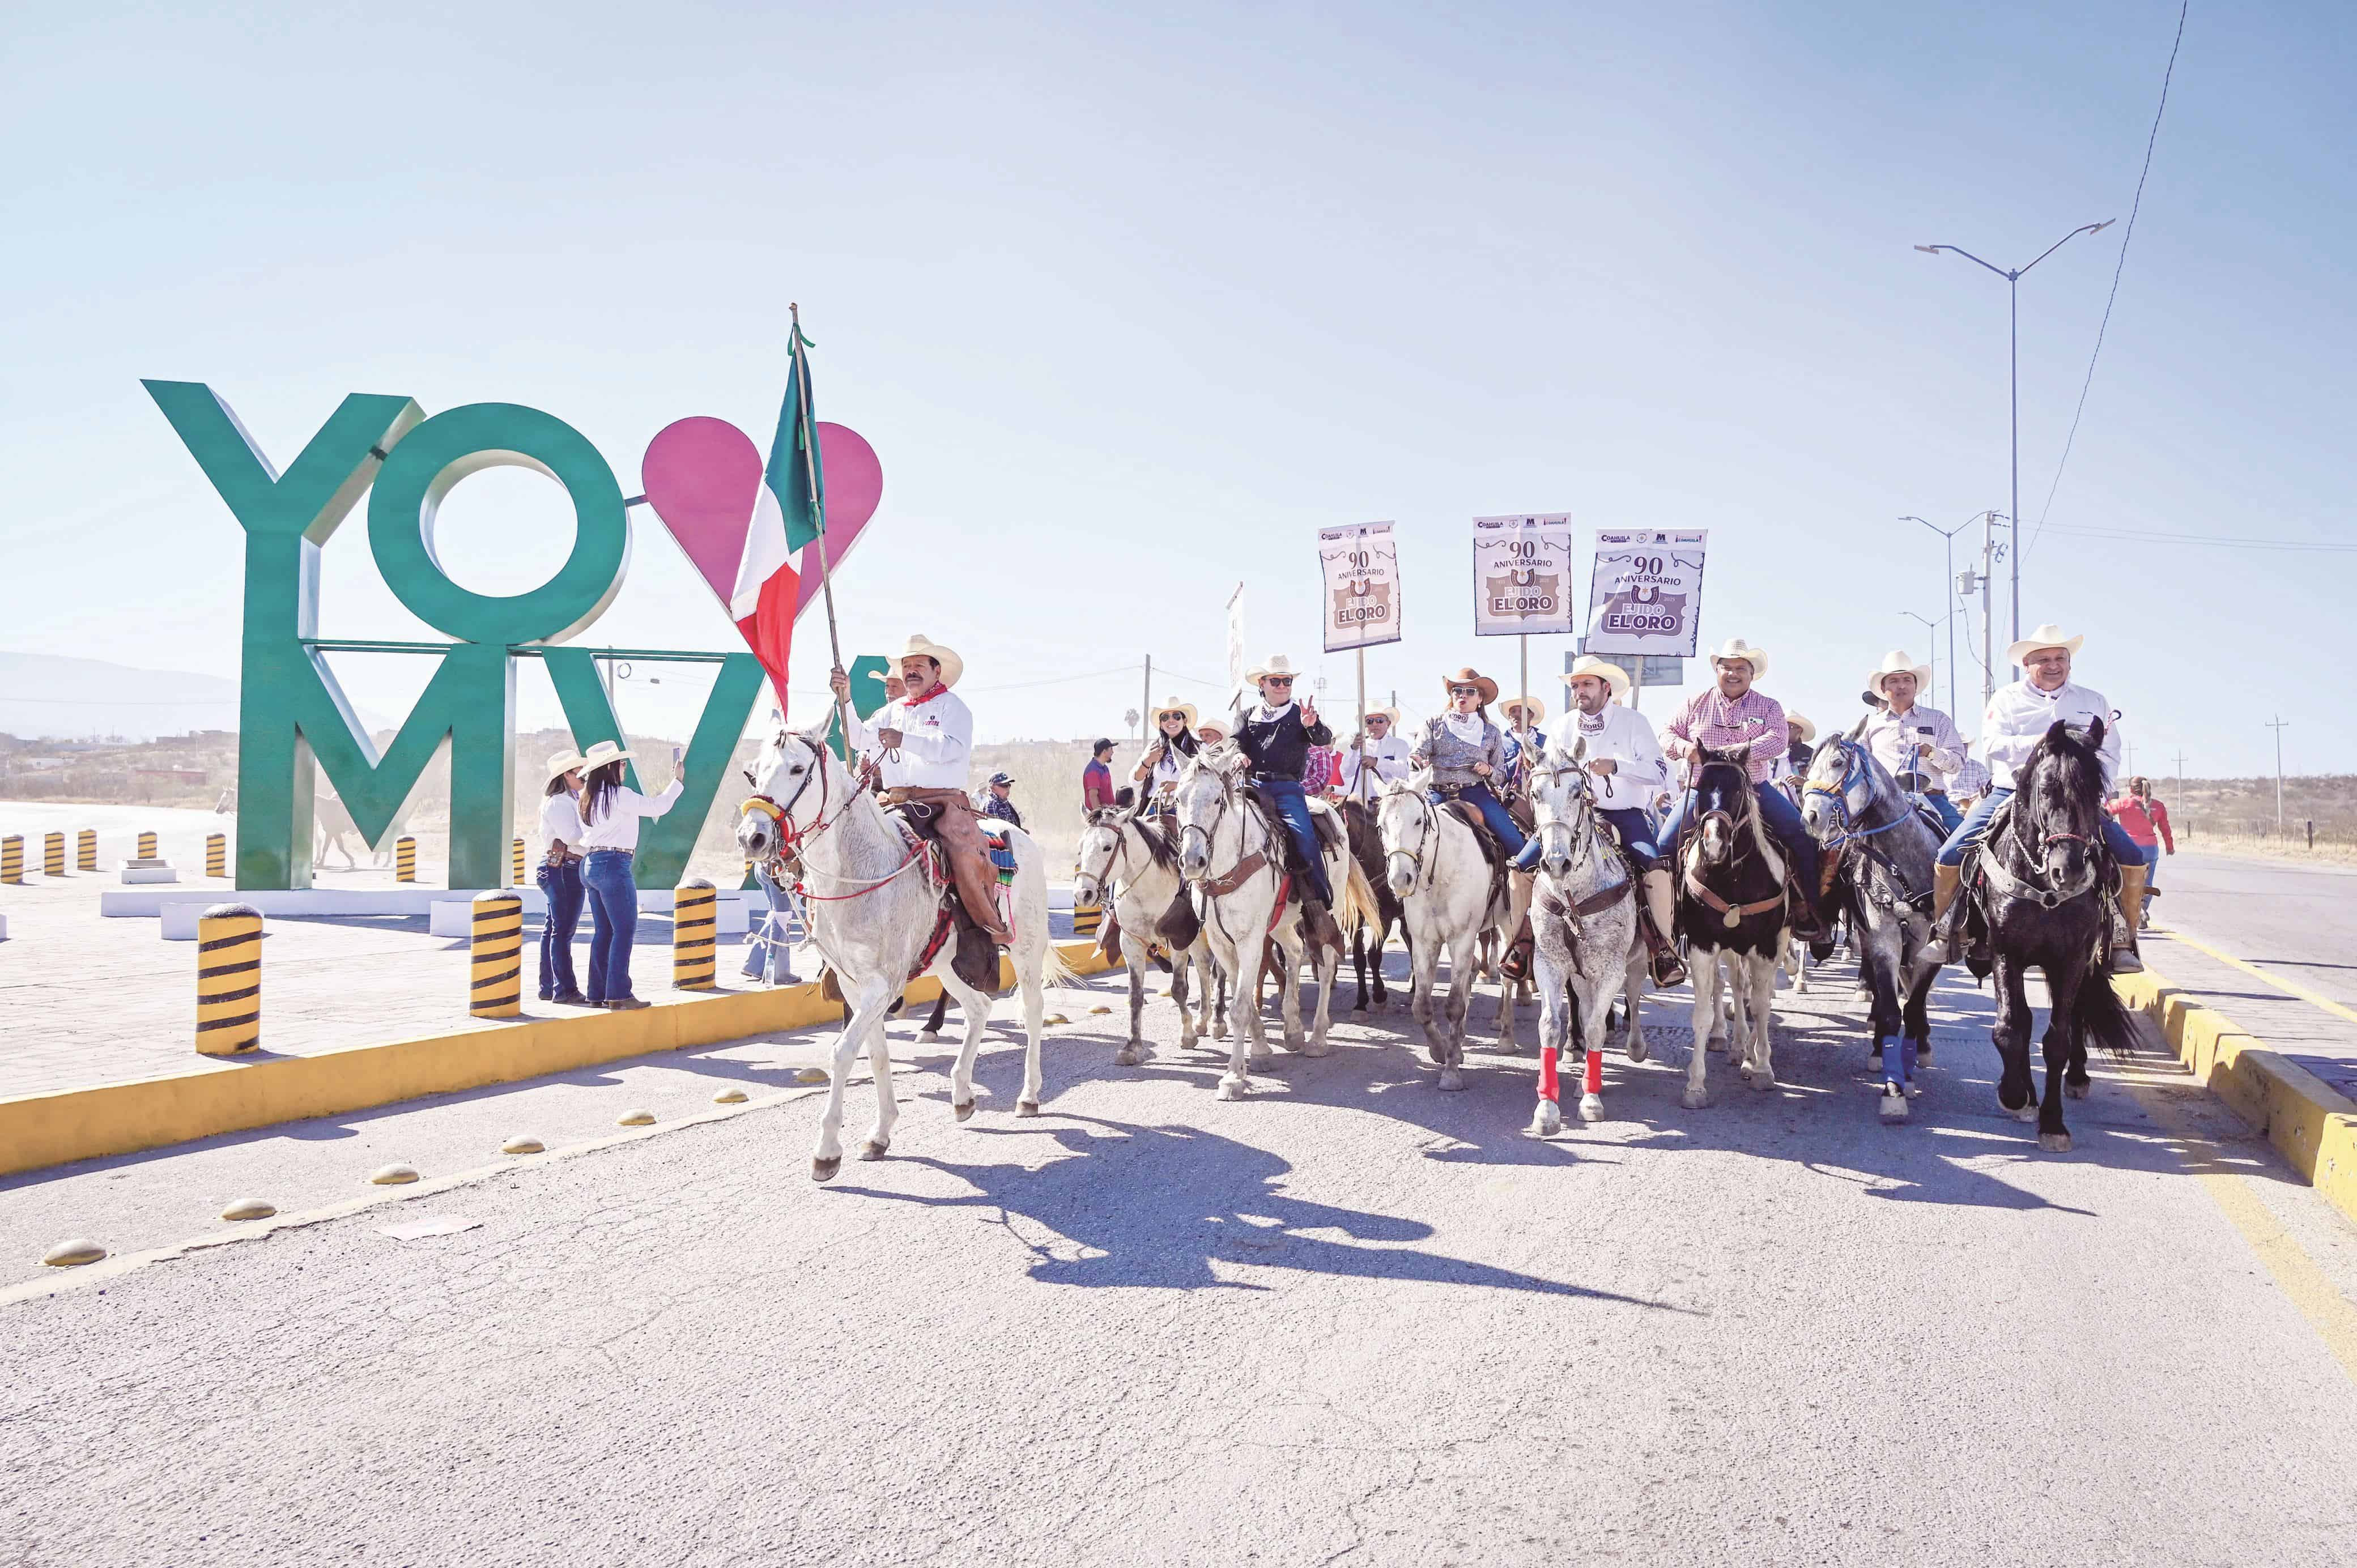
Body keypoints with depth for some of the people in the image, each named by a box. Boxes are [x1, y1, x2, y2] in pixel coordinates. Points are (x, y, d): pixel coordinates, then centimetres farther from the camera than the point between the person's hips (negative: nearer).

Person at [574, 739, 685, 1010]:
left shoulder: (588, 799, 13)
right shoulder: (618, 795, -13)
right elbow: (657, 806, -9)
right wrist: (677, 782, 1)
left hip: (590, 865, 9)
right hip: (613, 865, -9)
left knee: (604, 931, 12)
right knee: (625, 930, -6)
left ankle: (597, 993, 14)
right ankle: (618, 995, -9)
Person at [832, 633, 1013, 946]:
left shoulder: (951, 705, 4)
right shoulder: (894, 710, 23)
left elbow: (953, 747, -13)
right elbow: (860, 737, 17)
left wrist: (904, 740, -24)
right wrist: (845, 699, 3)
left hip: (943, 801, -6)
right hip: (895, 803, 6)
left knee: (966, 853, -29)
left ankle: (994, 928, -19)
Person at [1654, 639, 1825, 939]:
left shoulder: (1768, 706, 6)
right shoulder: (1696, 703, 9)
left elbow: (1778, 739, -11)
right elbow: (1668, 733, 10)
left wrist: (1740, 751, -27)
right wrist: (1683, 746, -14)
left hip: (1754, 787, 0)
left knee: (1801, 834, -14)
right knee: (1666, 844, -16)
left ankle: (1807, 910, -2)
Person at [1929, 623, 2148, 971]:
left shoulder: (2094, 701, 12)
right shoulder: (2006, 699, 7)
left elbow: (2110, 756, 9)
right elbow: (1992, 744, -8)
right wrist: (2036, 743, -24)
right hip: (2010, 791, -1)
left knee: (2132, 857, -14)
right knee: (1951, 856, -17)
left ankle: (2123, 943, -1)